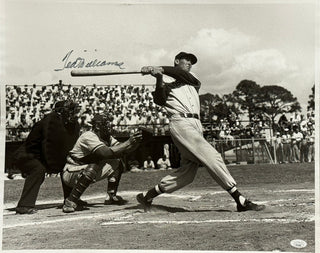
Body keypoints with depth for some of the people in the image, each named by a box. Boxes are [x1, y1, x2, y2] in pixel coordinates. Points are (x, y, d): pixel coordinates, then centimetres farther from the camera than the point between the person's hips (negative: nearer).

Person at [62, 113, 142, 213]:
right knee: (91, 169, -38)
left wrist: (135, 143, -23)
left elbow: (123, 150, -4)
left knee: (117, 163, 1)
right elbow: (106, 153, -38)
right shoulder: (88, 137, -25)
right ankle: (70, 202, -27)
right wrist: (128, 142, -34)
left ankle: (111, 196, 5)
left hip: (90, 171, 8)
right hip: (71, 173, -8)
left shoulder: (107, 137, 2)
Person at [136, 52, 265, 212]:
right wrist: (159, 80, -23)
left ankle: (147, 196, 16)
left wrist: (161, 69, -6)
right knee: (212, 157, -17)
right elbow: (159, 100, -7)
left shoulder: (194, 84, 28)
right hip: (181, 123, -6)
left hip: (196, 126, 6)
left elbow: (184, 75, 5)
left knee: (187, 173, 4)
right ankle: (240, 200, -19)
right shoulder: (168, 87, 16)